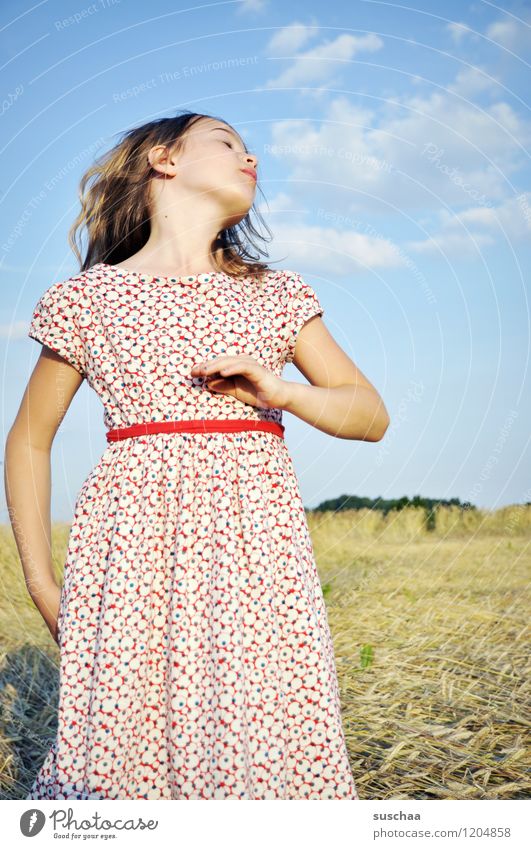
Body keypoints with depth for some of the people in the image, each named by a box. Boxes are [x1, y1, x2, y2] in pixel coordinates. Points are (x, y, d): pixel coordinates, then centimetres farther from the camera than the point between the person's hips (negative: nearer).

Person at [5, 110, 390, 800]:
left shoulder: (279, 295, 13)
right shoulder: (86, 299, 7)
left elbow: (372, 415, 13)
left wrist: (282, 390, -7)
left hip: (258, 542, 2)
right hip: (135, 539, -1)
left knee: (268, 752, -4)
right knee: (124, 748, -2)